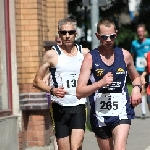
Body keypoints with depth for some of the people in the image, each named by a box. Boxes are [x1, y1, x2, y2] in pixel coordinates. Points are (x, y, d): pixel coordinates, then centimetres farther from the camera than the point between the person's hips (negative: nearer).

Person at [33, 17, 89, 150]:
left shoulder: (84, 53, 6)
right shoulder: (52, 55, 0)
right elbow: (37, 81, 3)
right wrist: (51, 90, -15)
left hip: (79, 106, 0)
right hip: (60, 107, 0)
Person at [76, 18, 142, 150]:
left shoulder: (125, 55, 4)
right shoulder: (90, 58, -4)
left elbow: (135, 77, 25)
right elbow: (80, 92, -10)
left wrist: (136, 88, 2)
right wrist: (101, 83, -24)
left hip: (121, 113, 0)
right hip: (99, 115, 0)